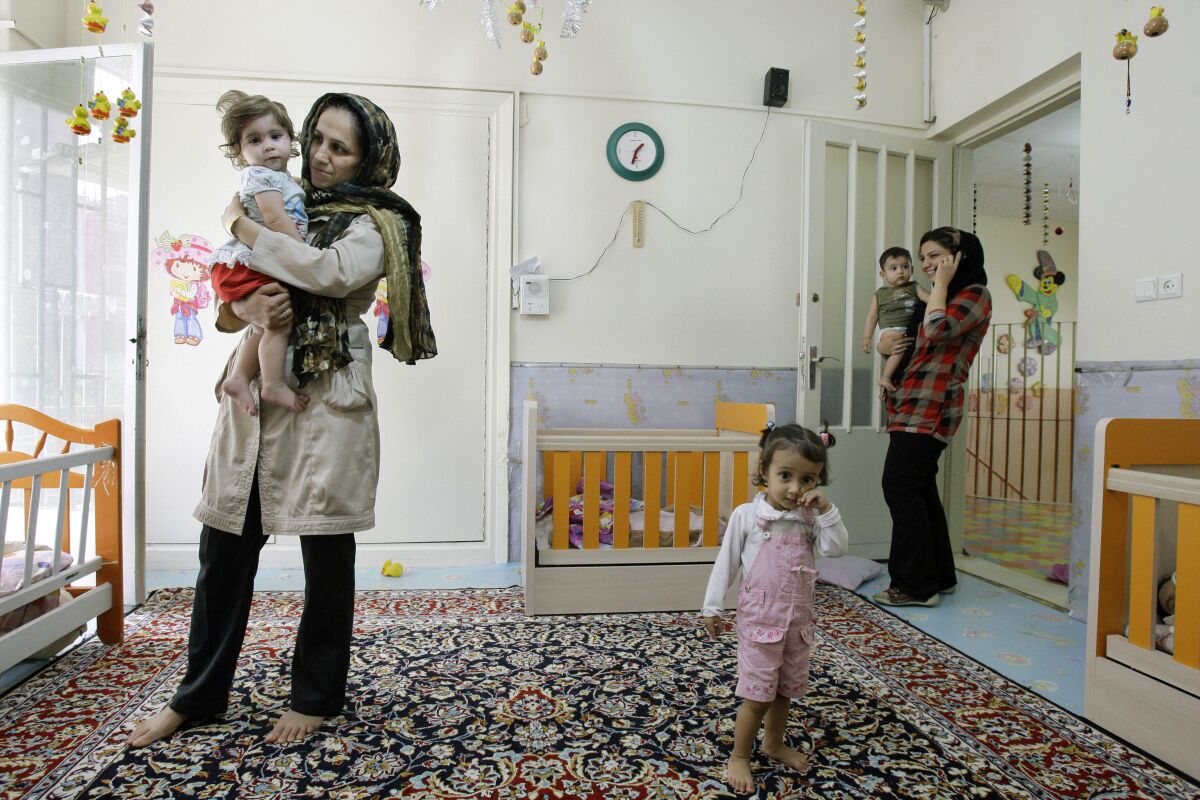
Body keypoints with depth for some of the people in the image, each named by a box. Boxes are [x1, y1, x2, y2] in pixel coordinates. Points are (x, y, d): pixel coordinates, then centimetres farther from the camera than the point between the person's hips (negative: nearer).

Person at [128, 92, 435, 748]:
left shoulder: (373, 225, 1)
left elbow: (332, 273, -23)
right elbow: (222, 308, 14)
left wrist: (243, 227, -10)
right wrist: (245, 307, -11)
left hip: (326, 400, -5)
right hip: (253, 393, 5)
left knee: (326, 556, 4)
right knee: (224, 548, 9)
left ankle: (316, 697, 23)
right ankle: (199, 694, 28)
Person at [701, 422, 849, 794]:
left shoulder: (811, 517, -2)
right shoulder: (746, 515, -13)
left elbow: (836, 547, -13)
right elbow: (726, 562, -7)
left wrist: (826, 509, -20)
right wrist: (712, 607, -4)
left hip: (798, 620, 5)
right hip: (760, 620, -4)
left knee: (785, 689, 20)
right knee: (758, 694, 1)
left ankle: (774, 743, 43)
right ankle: (739, 757, 20)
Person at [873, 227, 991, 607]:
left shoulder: (975, 294, -3)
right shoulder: (938, 298, 24)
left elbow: (937, 330, -21)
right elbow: (907, 336, 29)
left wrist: (942, 284, -7)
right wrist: (884, 343, 5)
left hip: (931, 407, -9)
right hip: (912, 405, 9)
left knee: (900, 487, -12)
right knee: (919, 490, 11)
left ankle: (916, 585, -6)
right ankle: (939, 576, 21)